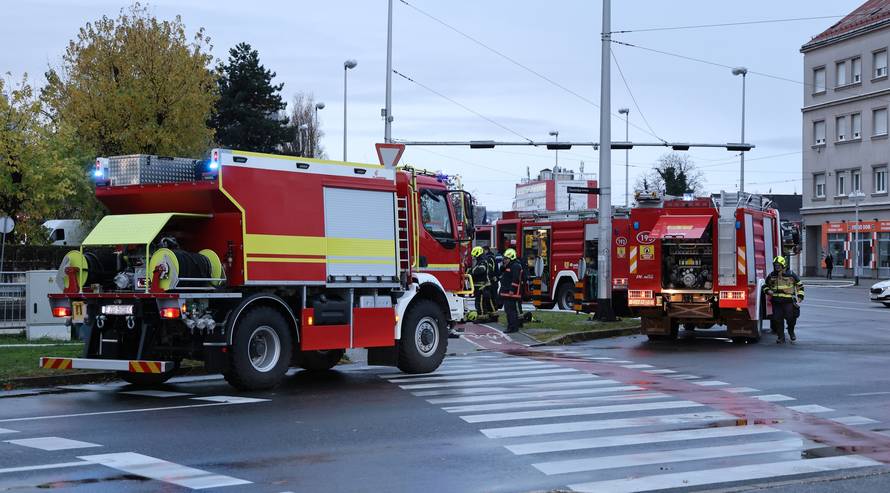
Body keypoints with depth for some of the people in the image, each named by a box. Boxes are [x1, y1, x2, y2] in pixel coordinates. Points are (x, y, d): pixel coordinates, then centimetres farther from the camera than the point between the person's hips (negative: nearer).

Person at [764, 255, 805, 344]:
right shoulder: (771, 276, 9)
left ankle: (791, 331, 25)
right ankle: (781, 337, 8)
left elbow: (800, 286, 10)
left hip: (788, 301, -2)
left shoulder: (791, 275, 1)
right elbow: (765, 286, 23)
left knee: (790, 318, -5)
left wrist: (800, 297, 3)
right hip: (776, 301, 2)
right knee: (777, 319, -1)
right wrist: (768, 291, 0)